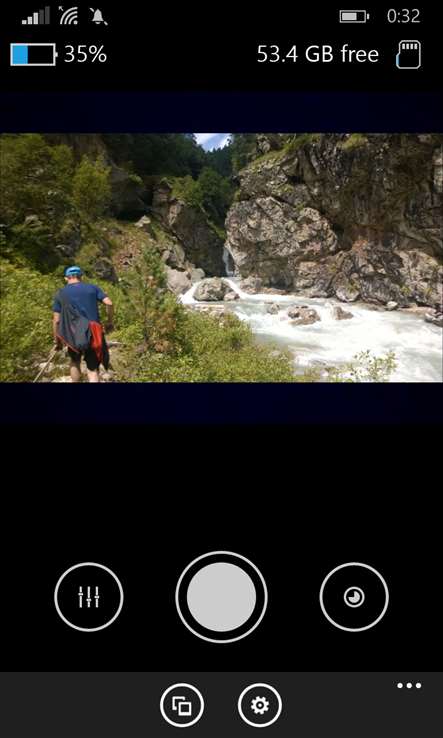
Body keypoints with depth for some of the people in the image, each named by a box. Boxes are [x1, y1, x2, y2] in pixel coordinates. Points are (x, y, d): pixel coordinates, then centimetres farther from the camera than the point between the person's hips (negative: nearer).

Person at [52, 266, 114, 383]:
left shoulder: (60, 294, 8)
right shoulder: (93, 288, 9)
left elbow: (56, 320, 4)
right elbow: (109, 303, -4)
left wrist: (57, 341, 13)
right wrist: (109, 322, 10)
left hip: (74, 335, 0)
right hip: (94, 334, 0)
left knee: (75, 362, 27)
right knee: (93, 369, 4)